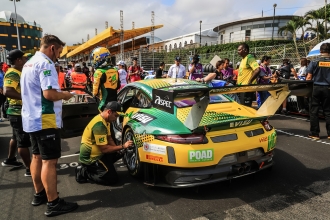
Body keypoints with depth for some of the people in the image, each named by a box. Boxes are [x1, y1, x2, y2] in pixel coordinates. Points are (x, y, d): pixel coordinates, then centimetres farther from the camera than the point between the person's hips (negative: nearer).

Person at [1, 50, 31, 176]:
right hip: (19, 112, -11)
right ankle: (29, 169, 2)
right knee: (24, 141, -5)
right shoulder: (13, 73, -18)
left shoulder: (18, 72, 13)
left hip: (20, 111, 11)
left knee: (17, 137, 24)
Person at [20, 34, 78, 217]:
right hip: (44, 120, -10)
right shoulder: (45, 64, -16)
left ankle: (39, 194, 30)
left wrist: (58, 94, 15)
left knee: (37, 157, 17)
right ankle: (54, 204, 3)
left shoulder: (29, 63, 15)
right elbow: (49, 94, -26)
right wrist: (64, 95, -8)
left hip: (31, 119, 10)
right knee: (49, 161, -5)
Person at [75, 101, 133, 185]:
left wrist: (118, 149, -6)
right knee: (113, 179, -9)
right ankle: (84, 172, 0)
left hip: (96, 153, 10)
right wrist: (123, 146, -20)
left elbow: (109, 138, 10)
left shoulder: (105, 120, 3)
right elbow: (104, 149, -26)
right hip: (90, 157, -10)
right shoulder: (99, 125, -27)